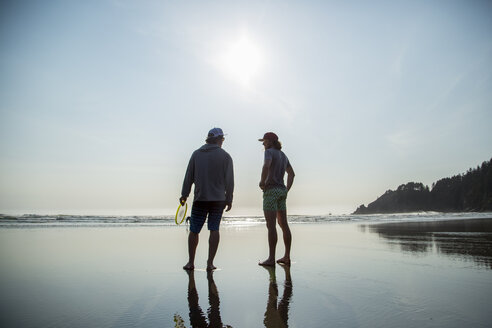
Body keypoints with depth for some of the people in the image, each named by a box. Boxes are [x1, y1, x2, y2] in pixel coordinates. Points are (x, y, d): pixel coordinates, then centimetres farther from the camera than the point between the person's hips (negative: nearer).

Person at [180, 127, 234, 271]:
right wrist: (229, 199, 5)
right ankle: (210, 263, 3)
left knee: (194, 230, 9)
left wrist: (184, 194, 12)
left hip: (200, 199, 1)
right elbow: (229, 180, -2)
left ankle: (191, 262, 13)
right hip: (219, 199, -1)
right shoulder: (225, 156, 1)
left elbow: (189, 176, 6)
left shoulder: (196, 154, 7)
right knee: (214, 229, 4)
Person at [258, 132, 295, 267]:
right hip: (281, 190, 9)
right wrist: (286, 190, 19)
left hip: (271, 190, -9)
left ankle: (271, 259, -4)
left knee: (271, 225, -7)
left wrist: (262, 182, -14)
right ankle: (287, 257, 14)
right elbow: (291, 173, 23)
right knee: (284, 225, 9)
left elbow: (266, 166, -27)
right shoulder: (283, 155, 19)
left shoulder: (269, 152, -7)